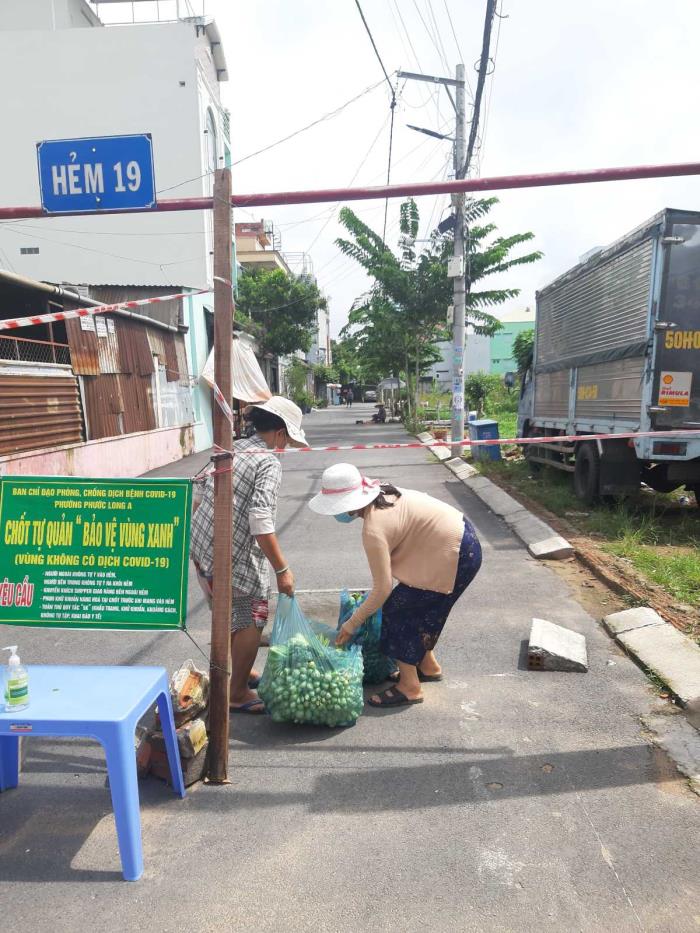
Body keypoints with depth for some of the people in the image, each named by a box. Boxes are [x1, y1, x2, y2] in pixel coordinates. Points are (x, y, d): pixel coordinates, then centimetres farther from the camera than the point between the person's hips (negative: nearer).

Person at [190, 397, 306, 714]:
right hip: (232, 558, -9)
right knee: (251, 621, 9)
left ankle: (241, 672, 44)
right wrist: (282, 569, -18)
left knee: (232, 616, 26)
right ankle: (238, 694, 21)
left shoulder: (232, 448, 9)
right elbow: (261, 523, -24)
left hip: (201, 548, 9)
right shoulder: (269, 463, -15)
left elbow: (204, 495, 16)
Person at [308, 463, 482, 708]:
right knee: (417, 607, 19)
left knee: (397, 609, -1)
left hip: (456, 556, -9)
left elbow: (382, 589, -20)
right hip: (459, 535, 9)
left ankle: (410, 687, 9)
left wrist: (351, 624, -8)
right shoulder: (381, 494, 1)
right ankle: (428, 666, 36)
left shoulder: (374, 529, -24)